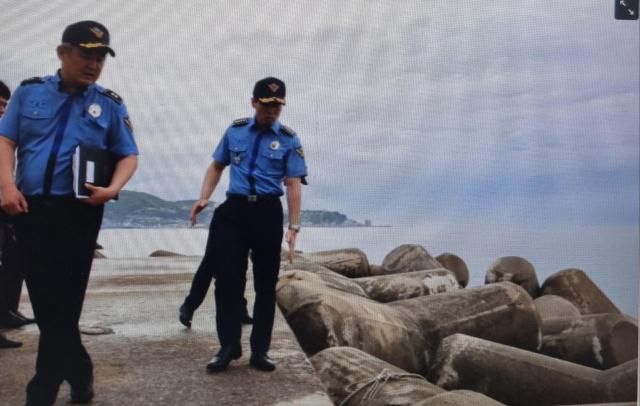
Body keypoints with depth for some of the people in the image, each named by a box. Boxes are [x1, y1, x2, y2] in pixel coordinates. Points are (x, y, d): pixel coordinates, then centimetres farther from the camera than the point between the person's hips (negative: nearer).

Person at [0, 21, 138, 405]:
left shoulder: (110, 104, 4)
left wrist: (113, 188, -14)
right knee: (43, 302, 6)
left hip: (78, 212, -2)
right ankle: (80, 372, 26)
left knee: (63, 303, -1)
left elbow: (128, 155, 5)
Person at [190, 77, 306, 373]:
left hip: (267, 212, -1)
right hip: (234, 209, 1)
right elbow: (217, 166, 14)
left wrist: (293, 227, -12)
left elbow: (293, 185, -4)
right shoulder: (235, 131, 8)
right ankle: (228, 347, 11)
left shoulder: (288, 140, 1)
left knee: (266, 283, 6)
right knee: (227, 279, -1)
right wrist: (204, 198, -2)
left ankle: (259, 351, 18)